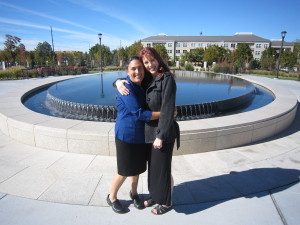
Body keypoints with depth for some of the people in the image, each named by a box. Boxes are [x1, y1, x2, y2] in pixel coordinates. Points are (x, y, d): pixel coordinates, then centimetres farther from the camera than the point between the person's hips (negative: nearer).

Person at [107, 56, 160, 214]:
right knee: (124, 171, 7)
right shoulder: (126, 87, -19)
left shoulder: (142, 87, 6)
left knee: (137, 167, 20)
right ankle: (112, 198, 33)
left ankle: (134, 193, 44)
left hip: (140, 135, 7)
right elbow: (139, 113, -24)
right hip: (126, 135, -7)